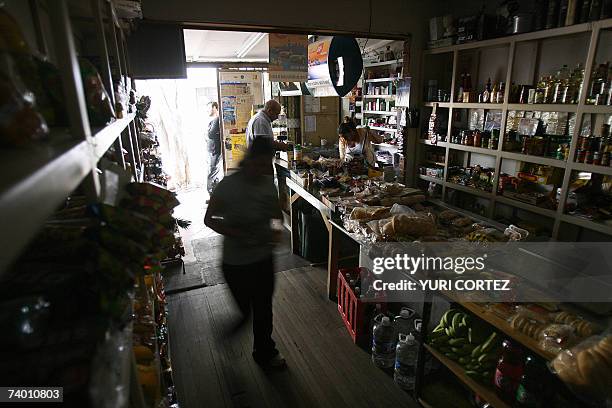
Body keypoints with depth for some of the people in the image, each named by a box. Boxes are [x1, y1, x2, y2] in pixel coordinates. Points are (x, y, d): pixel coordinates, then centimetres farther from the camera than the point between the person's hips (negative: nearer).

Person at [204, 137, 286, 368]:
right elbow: (209, 219, -9)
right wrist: (234, 232, -23)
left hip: (264, 257, 4)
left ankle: (264, 352, 41)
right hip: (236, 262, -4)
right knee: (244, 309, 12)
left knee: (263, 308, 18)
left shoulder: (268, 183, -3)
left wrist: (276, 232, -9)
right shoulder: (228, 186, -18)